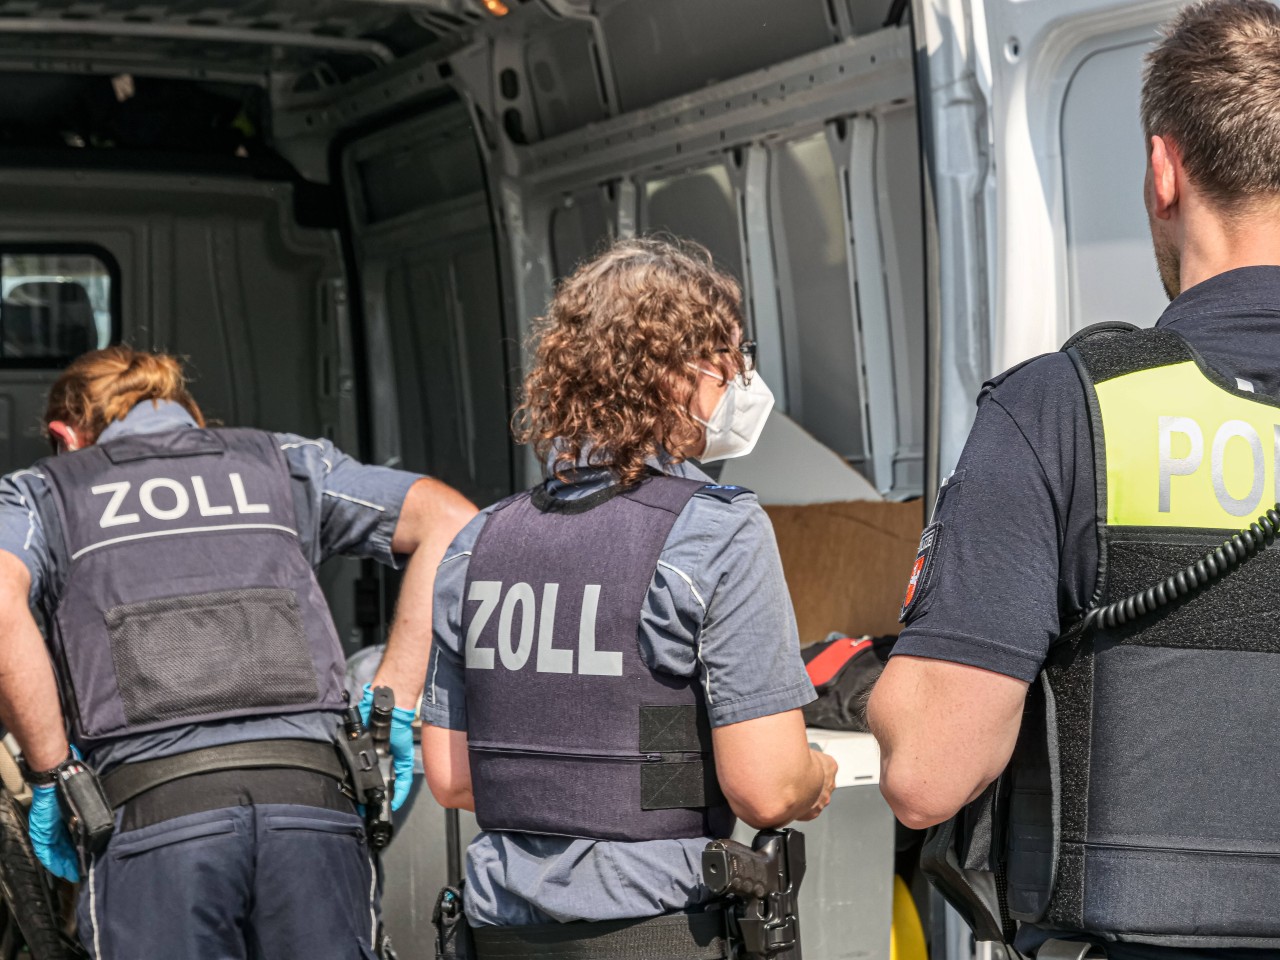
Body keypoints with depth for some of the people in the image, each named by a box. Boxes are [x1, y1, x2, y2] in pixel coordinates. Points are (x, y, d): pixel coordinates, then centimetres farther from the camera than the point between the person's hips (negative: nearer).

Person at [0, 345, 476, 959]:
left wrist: (53, 772, 2)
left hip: (151, 815, -2)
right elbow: (452, 522, 11)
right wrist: (395, 707, 10)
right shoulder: (281, 462, 24)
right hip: (313, 801, 2)